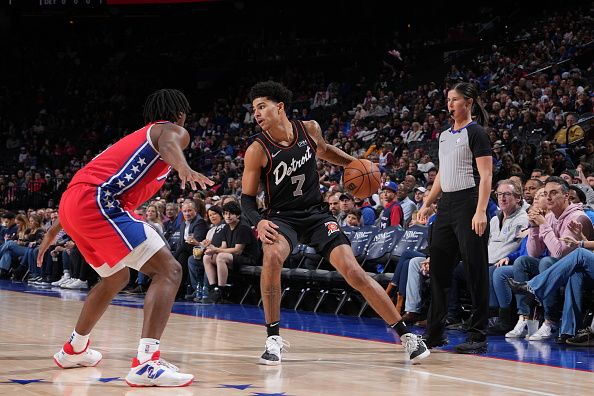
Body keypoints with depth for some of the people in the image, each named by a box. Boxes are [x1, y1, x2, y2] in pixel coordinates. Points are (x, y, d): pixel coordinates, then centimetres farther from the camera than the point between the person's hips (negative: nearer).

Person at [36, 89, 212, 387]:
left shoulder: (135, 138, 34)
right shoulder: (174, 130, 10)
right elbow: (167, 144, -19)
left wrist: (56, 228, 44)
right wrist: (184, 168, -42)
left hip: (70, 205, 9)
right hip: (98, 203, -9)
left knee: (116, 278, 31)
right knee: (168, 270, -12)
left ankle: (74, 350, 45)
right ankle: (146, 362, -28)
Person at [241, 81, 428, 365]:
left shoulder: (309, 129, -5)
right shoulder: (257, 150, -14)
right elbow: (247, 197, -8)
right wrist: (258, 222, -27)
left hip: (316, 213, 2)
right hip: (282, 217, -2)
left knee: (354, 272, -10)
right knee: (272, 257, -35)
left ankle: (405, 335, 1)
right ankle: (273, 338, -21)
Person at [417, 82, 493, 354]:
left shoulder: (475, 133, -6)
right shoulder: (445, 135, 18)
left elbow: (486, 176, -13)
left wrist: (481, 211, -22)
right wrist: (427, 203, 16)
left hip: (468, 203, -8)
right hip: (447, 204, 9)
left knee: (475, 270, -6)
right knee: (438, 267, 9)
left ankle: (478, 336, -4)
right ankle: (435, 332, 17)